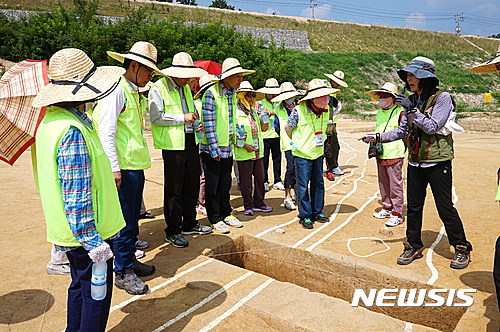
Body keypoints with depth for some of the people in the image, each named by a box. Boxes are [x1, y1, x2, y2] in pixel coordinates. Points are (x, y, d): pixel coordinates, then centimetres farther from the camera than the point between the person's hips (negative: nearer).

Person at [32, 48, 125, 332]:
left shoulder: (51, 120, 6)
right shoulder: (72, 132, -26)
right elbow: (77, 197, -27)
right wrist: (93, 242, -21)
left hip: (69, 233, 10)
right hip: (87, 233, -10)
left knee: (80, 287, 25)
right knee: (97, 294, 7)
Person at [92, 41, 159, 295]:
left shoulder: (135, 93, 17)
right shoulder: (117, 90, -12)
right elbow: (106, 132, -18)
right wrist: (114, 168, -21)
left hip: (136, 167, 9)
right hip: (124, 168, -9)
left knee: (133, 218, 18)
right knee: (125, 221, -1)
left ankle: (130, 261, 32)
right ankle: (122, 273, 13)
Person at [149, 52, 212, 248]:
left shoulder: (186, 88, 17)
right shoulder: (159, 88, -7)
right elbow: (155, 117, -17)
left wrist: (194, 117, 9)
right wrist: (182, 118, -17)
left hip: (191, 141, 8)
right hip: (173, 144, -8)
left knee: (192, 185, 14)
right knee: (174, 189, -1)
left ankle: (189, 223, 29)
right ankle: (172, 231, 12)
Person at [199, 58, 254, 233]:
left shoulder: (233, 94, 9)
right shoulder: (212, 93, -15)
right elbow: (208, 123, -18)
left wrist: (232, 141, 14)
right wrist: (214, 149, -18)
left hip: (227, 148, 7)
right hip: (212, 148, -7)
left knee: (225, 184, 17)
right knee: (212, 185, 5)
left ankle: (226, 214, 30)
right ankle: (215, 219, 17)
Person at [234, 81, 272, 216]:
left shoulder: (254, 112, 17)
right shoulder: (236, 112, -6)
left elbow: (262, 129, 24)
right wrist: (244, 145, -18)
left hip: (258, 152, 7)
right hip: (244, 153, -7)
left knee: (260, 178, 11)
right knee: (246, 181, 1)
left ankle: (258, 203, 23)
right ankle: (248, 206, 13)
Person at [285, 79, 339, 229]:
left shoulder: (325, 110, -2)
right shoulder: (299, 111, -20)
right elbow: (287, 128, -4)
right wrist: (297, 142, 5)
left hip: (318, 153, 6)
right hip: (302, 154, -6)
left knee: (318, 183, 13)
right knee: (303, 186, 1)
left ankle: (317, 212, 28)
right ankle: (305, 216, 14)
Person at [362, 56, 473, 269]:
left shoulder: (442, 98, -9)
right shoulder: (412, 100, 9)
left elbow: (432, 126, -19)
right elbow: (403, 131, 12)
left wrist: (413, 110, -21)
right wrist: (378, 137, 3)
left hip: (437, 162, -6)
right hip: (415, 162, 6)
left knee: (445, 208, 1)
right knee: (413, 207, 11)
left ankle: (461, 249, 20)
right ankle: (413, 246, 24)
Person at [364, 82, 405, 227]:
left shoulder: (399, 112, -8)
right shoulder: (379, 112, 15)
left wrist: (403, 150, -4)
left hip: (394, 155, -7)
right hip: (380, 154, 8)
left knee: (395, 184, -2)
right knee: (383, 183, 14)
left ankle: (397, 214, 6)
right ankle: (387, 208, 28)